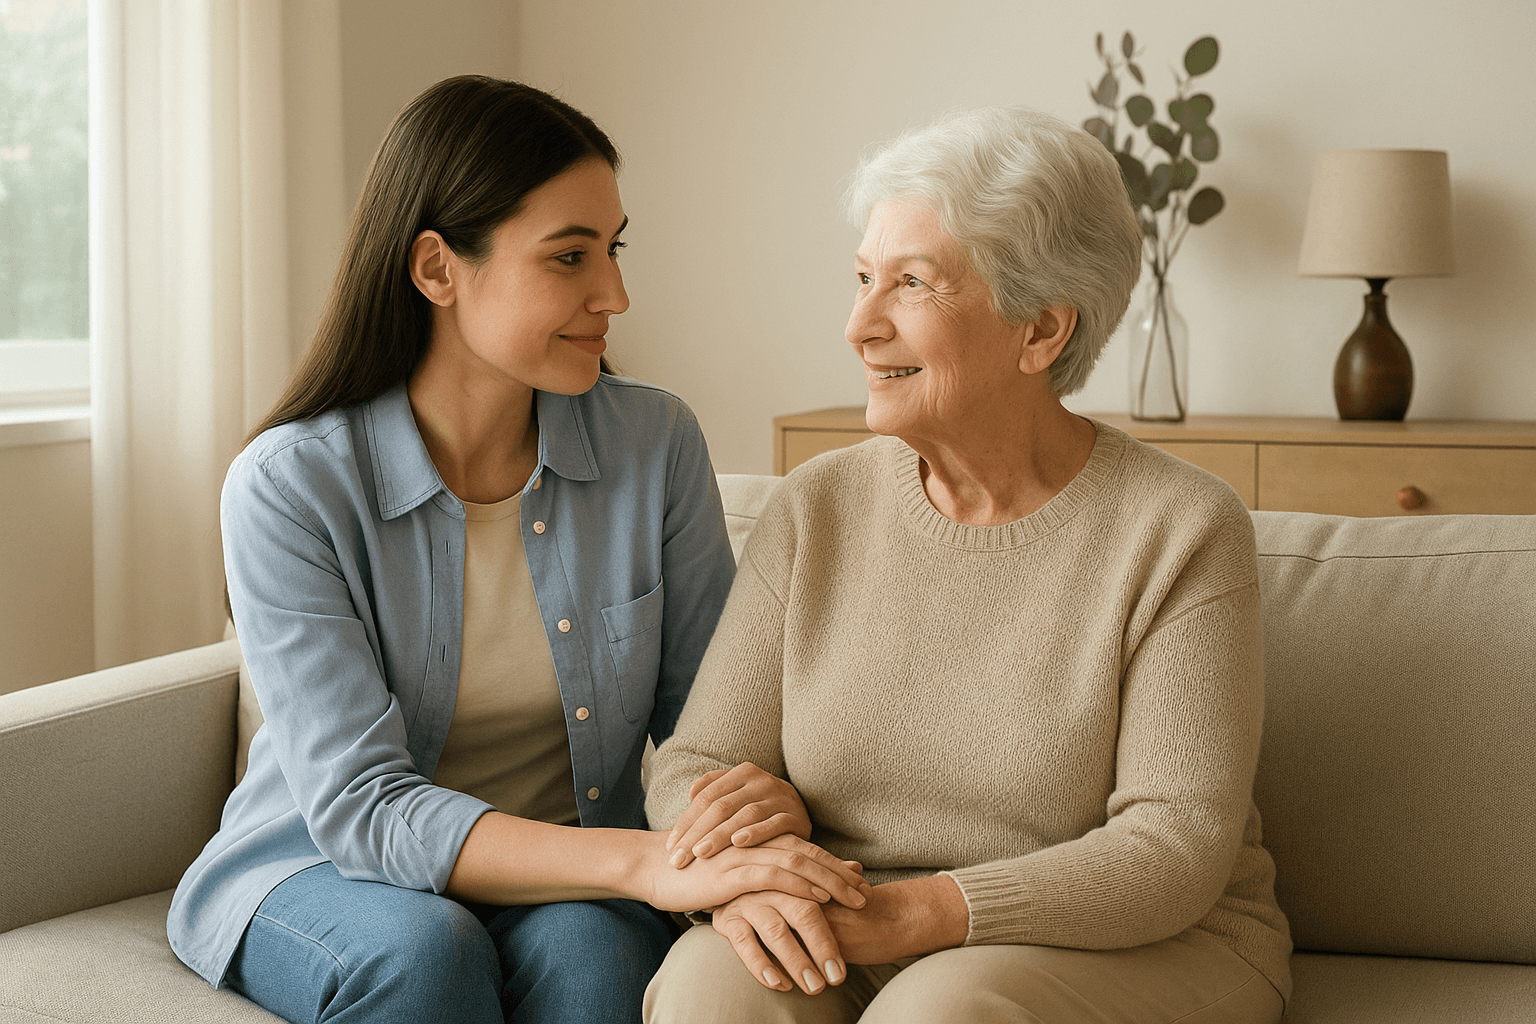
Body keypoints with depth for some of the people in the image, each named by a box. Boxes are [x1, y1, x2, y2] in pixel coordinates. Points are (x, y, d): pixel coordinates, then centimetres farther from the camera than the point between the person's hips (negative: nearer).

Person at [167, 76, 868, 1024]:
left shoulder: (657, 445, -7)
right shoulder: (290, 486, -17)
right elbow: (362, 807, -24)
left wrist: (751, 855, -28)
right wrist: (649, 864, -37)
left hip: (571, 886, 2)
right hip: (321, 872, -1)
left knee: (585, 942, -32)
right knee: (422, 948, -34)